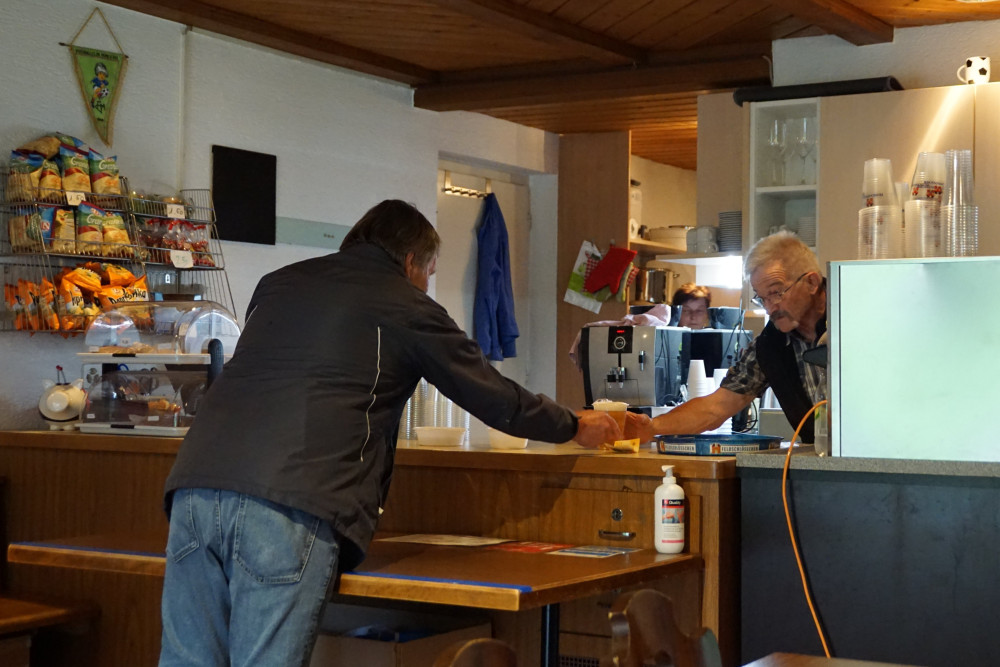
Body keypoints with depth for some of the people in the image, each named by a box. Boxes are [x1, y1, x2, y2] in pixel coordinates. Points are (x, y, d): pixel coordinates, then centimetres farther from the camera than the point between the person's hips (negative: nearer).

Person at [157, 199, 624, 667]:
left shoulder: (278, 282, 26)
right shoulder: (406, 305, 11)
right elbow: (497, 399, 19)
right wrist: (576, 427, 37)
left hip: (195, 483, 6)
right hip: (291, 505, -5)